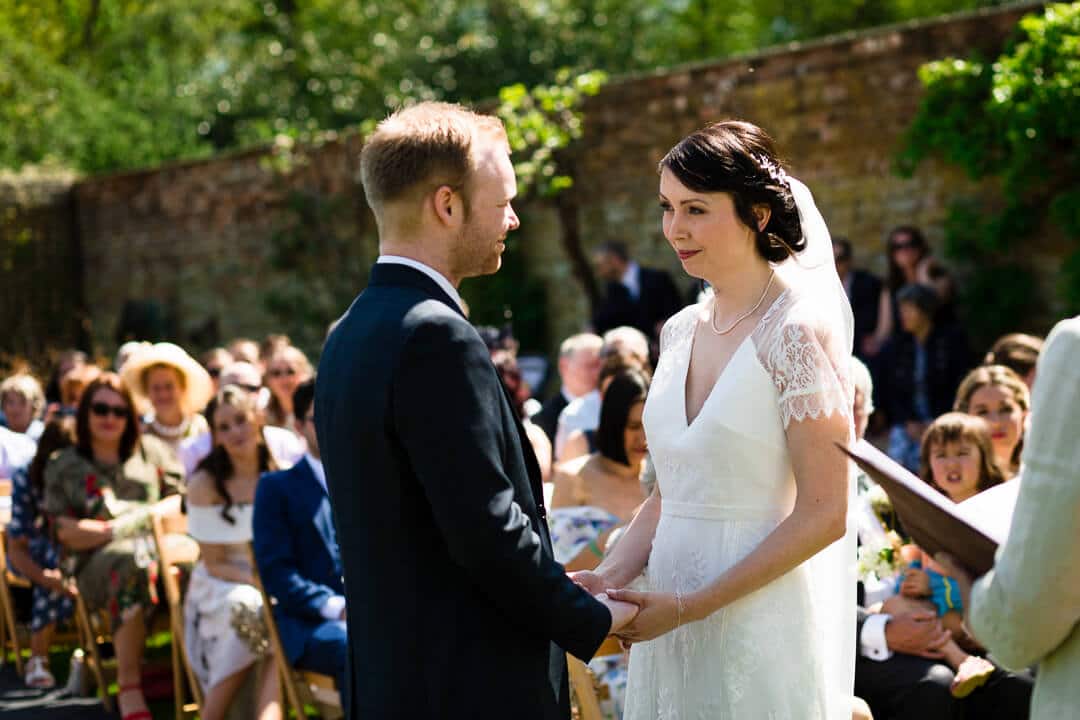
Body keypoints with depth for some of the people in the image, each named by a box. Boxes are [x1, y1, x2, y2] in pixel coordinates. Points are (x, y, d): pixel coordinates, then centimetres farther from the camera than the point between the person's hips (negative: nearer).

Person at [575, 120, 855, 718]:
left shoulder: (798, 329, -11)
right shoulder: (680, 331, 8)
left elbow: (823, 515, -15)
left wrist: (690, 606, -17)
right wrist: (609, 577, -4)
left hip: (761, 625, -6)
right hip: (669, 628, 6)